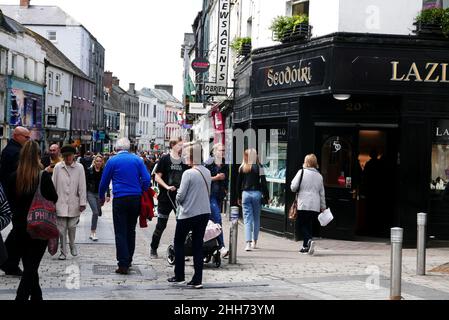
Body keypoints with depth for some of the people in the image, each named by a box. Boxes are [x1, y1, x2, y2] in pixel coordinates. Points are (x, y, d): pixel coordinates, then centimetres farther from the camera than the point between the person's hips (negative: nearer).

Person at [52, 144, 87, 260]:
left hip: (74, 204, -1)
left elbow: (82, 186, 0)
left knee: (72, 227, 2)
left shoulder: (79, 168, -1)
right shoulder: (58, 167, 1)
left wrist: (82, 203, -3)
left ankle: (72, 245, 29)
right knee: (61, 229, 3)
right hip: (60, 203, 1)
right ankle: (63, 252, 13)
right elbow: (53, 185, 5)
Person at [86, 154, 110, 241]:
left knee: (97, 212, 9)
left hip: (100, 194, 3)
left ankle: (92, 233, 28)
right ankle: (93, 232, -13)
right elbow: (85, 182, 0)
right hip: (91, 193, -3)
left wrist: (108, 195, 1)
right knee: (95, 212, -16)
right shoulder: (89, 170, -3)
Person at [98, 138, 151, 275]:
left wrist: (101, 197, 22)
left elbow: (104, 182, 7)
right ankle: (128, 261, 23)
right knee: (131, 231, 16)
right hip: (135, 199, 3)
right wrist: (141, 193, 12)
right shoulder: (137, 160, 5)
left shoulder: (112, 161, 0)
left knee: (120, 232, -1)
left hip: (120, 200, -3)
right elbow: (147, 179, -2)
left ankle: (123, 264, -8)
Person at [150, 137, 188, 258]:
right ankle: (153, 249, 18)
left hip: (180, 198, 4)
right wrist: (167, 187, -19)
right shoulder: (165, 159, -4)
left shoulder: (183, 161, 8)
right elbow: (157, 177, -6)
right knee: (161, 225, 3)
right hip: (166, 197, -4)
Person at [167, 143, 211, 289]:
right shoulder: (207, 172, 4)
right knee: (198, 245, 10)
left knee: (179, 243, 12)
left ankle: (179, 276, 15)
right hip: (205, 212, 6)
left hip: (188, 213, -6)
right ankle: (197, 280, 8)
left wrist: (178, 200, 5)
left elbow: (180, 196, -15)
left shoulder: (188, 173, -17)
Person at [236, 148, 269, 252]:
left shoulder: (242, 168, 2)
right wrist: (266, 197, 1)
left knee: (247, 219, -1)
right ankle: (254, 242, 21)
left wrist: (239, 197, 17)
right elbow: (263, 183, -5)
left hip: (245, 194, 1)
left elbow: (238, 183, 7)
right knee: (256, 219, 13)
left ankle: (248, 243, -14)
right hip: (256, 194, -1)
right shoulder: (259, 167, -4)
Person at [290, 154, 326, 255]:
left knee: (302, 225, 1)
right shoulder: (319, 176, 10)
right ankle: (305, 246, 16)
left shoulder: (302, 172, -5)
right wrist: (323, 207, 23)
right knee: (309, 225, 14)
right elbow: (322, 193, 16)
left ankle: (309, 240, -22)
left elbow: (293, 187, -8)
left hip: (303, 205, -5)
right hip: (315, 206, 5)